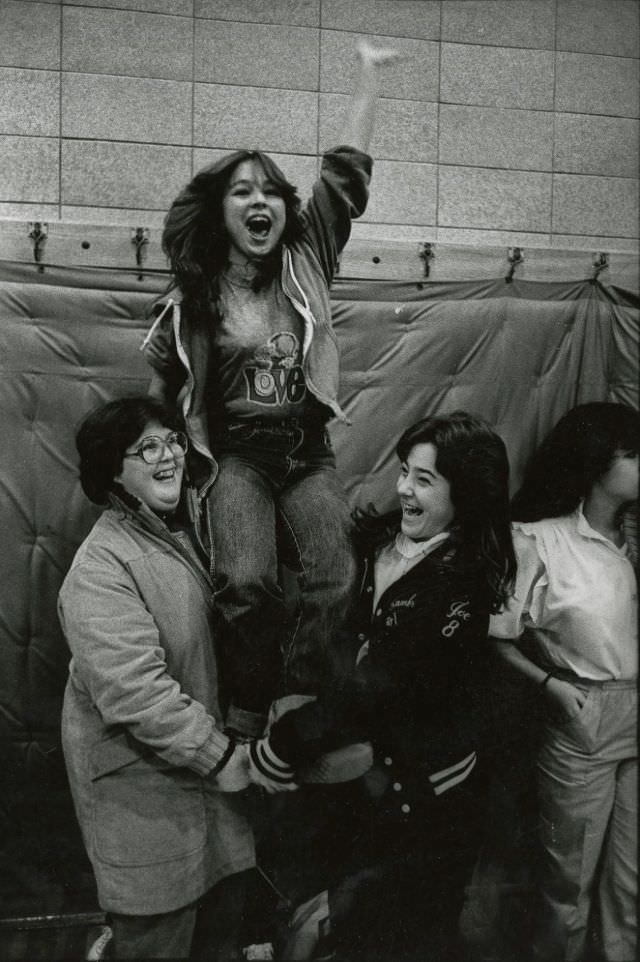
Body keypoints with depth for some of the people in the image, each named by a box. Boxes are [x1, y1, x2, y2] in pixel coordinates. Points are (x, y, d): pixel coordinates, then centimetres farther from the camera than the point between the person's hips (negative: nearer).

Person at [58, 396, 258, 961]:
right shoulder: (102, 566, -22)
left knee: (228, 894, 21)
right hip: (143, 779, -7)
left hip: (207, 755, 8)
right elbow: (135, 692, -28)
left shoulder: (182, 531, 4)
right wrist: (222, 756, -22)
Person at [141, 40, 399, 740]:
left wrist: (368, 75, 8)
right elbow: (157, 387, 14)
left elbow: (345, 174, 7)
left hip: (308, 451, 2)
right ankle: (255, 704, 0)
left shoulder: (306, 262, 8)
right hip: (236, 454, -1)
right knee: (245, 583, -25)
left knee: (333, 577, -21)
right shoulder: (195, 298, 5)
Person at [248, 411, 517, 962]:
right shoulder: (382, 538, -4)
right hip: (372, 767, 6)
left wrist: (281, 748, -22)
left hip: (423, 791, -6)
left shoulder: (458, 583, -25)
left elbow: (380, 683, -26)